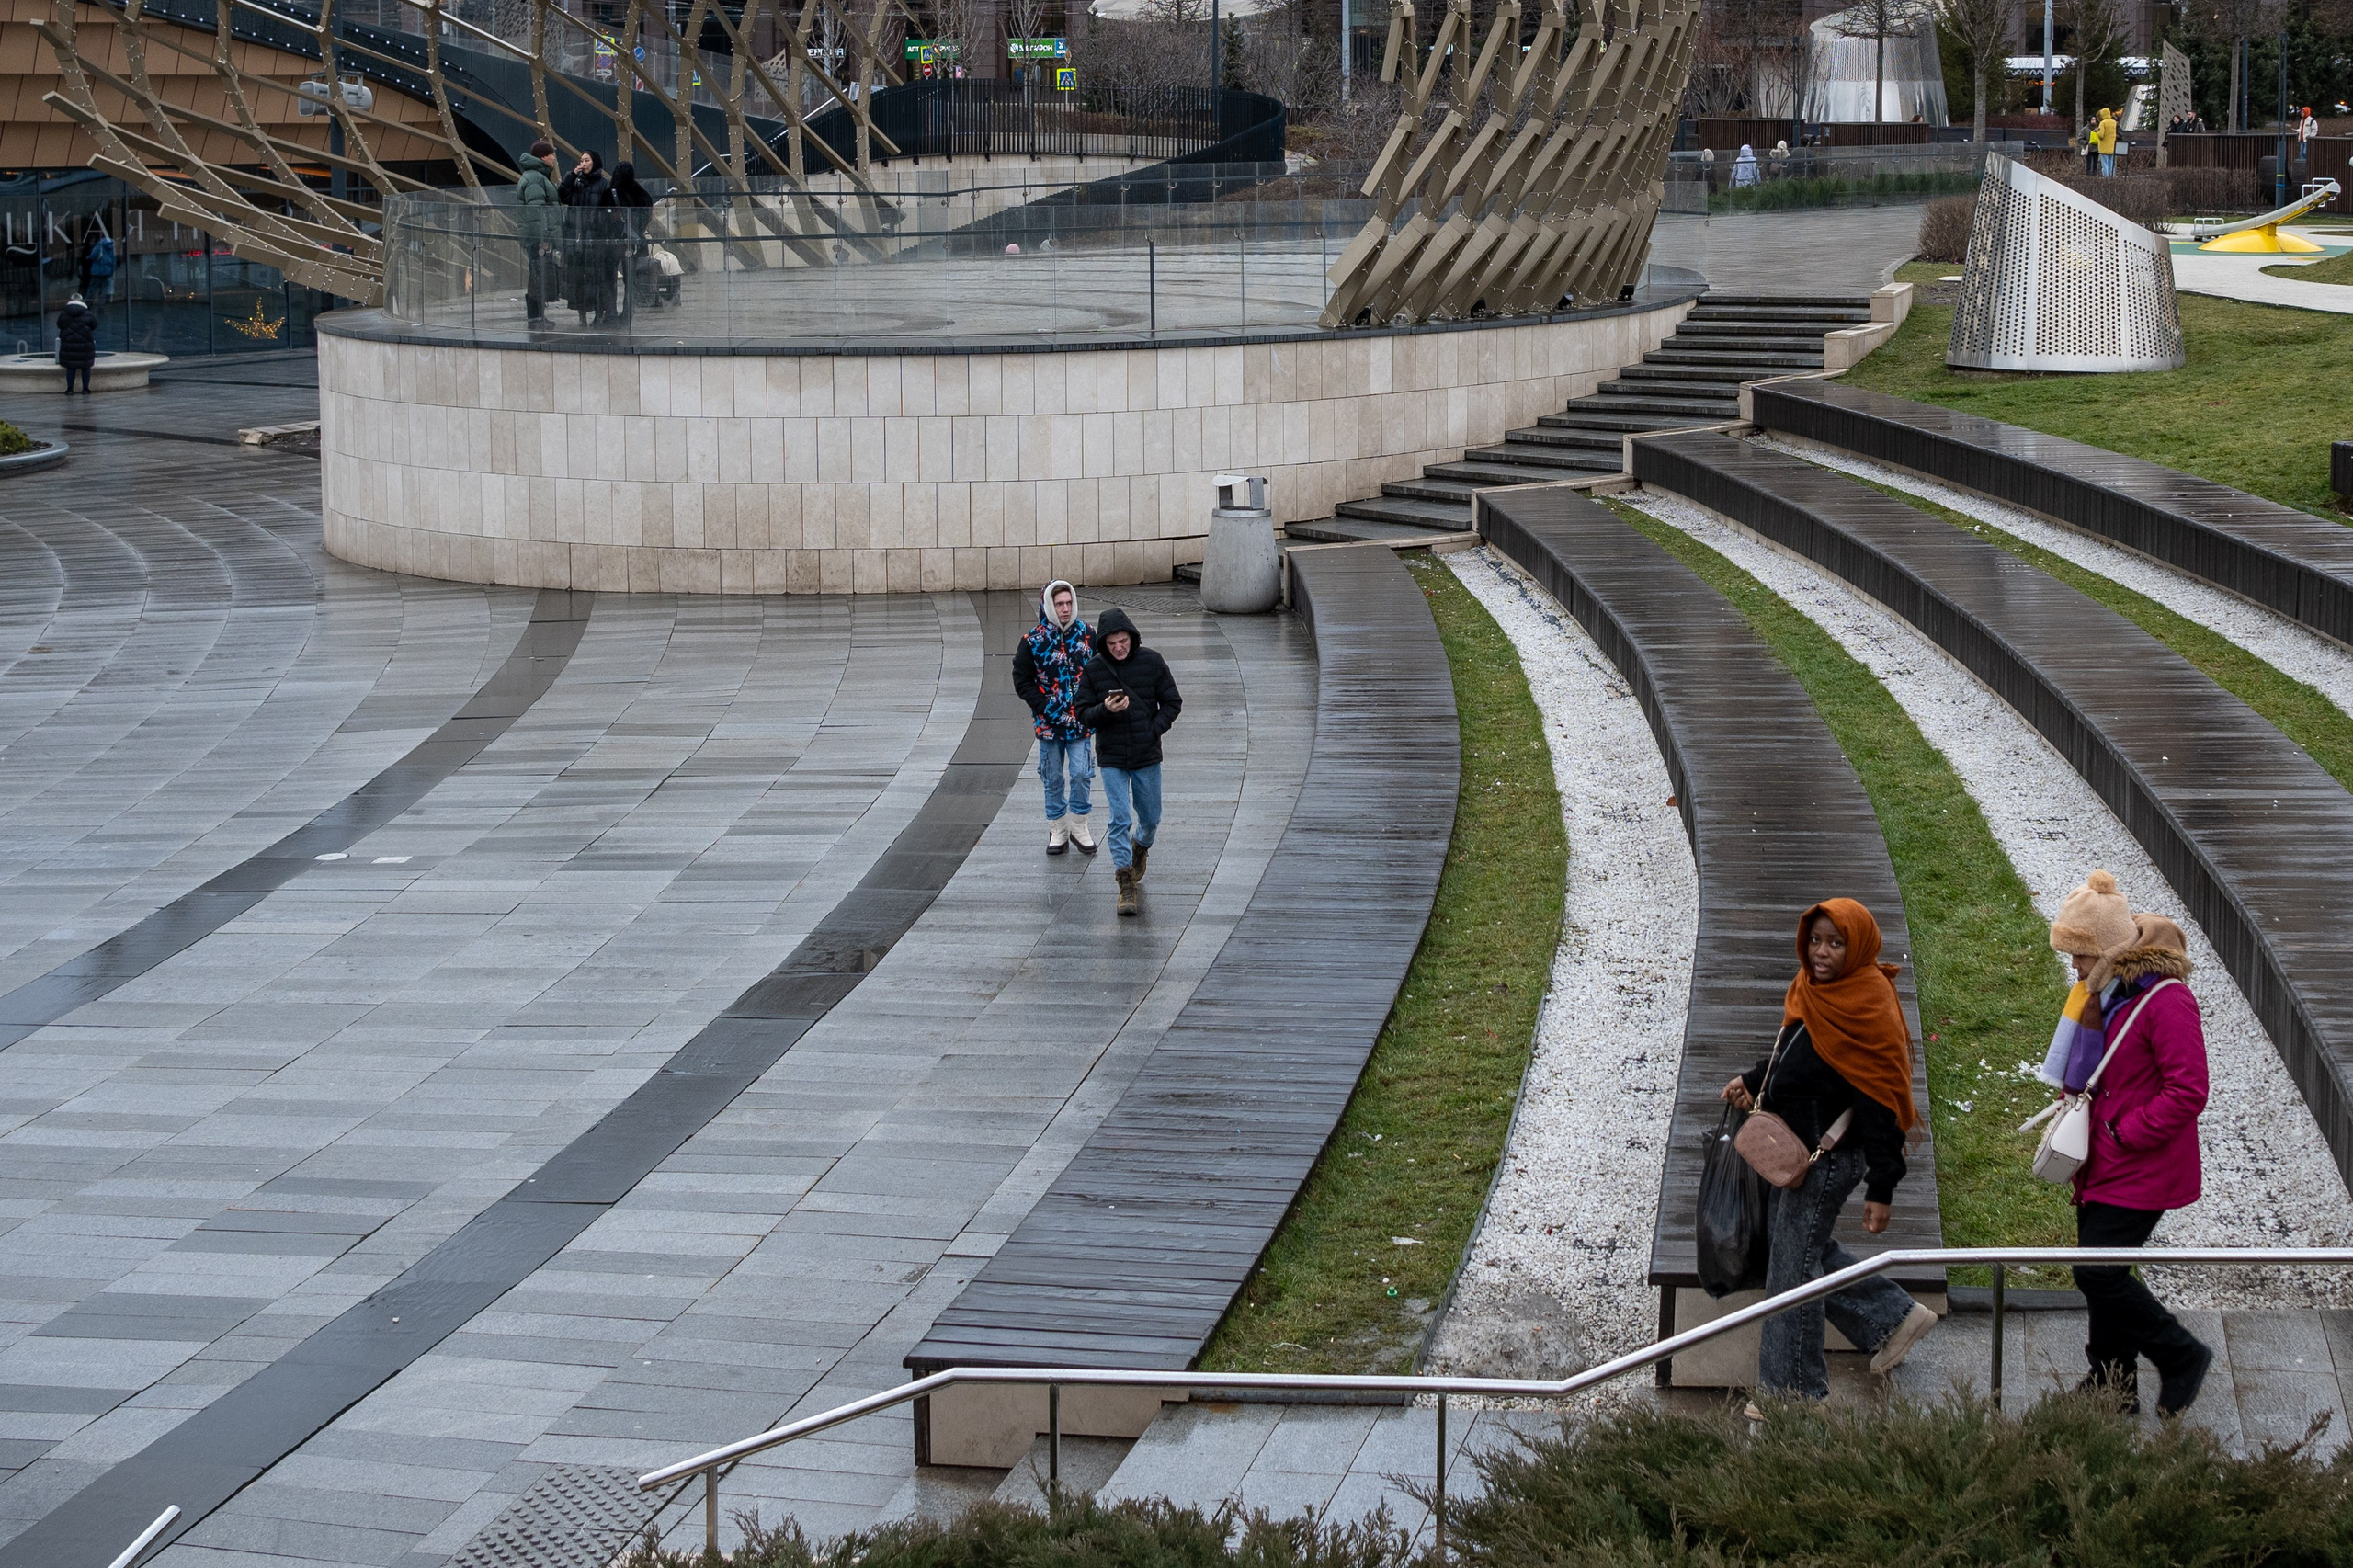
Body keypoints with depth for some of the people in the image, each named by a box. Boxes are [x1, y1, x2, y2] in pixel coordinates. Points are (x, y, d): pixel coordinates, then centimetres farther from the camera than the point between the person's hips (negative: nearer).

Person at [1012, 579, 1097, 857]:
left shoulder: (1086, 635, 1)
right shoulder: (1033, 640, -5)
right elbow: (1022, 680, -1)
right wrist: (1043, 707, -11)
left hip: (1081, 720, 1)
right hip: (1049, 721, -1)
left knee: (1081, 774, -5)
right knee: (1053, 779, 8)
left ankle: (1079, 827, 12)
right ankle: (1057, 831, 21)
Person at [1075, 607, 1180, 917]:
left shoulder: (1151, 661, -4)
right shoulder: (1094, 669, -4)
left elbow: (1172, 703, 2)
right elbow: (1083, 713, -1)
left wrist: (1153, 730, -13)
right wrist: (1105, 710, -22)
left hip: (1147, 755, 1)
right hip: (1112, 758, -1)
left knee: (1150, 818, 13)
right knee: (1120, 819, -8)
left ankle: (1141, 846, 47)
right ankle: (1126, 885, -5)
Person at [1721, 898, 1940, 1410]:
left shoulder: (1869, 1008, -20)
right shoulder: (1813, 990, 6)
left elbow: (1882, 1103, -20)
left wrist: (1881, 1188, -19)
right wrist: (1753, 1082, 4)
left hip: (1831, 1155, -10)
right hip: (1797, 1147, 10)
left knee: (1794, 1263, -2)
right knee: (1788, 1241, 19)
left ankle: (1793, 1391, 9)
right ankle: (1893, 1317, 31)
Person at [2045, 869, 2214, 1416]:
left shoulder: (2165, 1001, -21)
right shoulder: (2106, 993, 9)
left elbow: (2187, 1092, -24)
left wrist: (2124, 1135, -20)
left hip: (2142, 1169, -9)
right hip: (2104, 1164, 9)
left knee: (2098, 1272, -10)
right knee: (2101, 1273, 14)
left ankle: (2182, 1357, 8)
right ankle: (2112, 1384, 27)